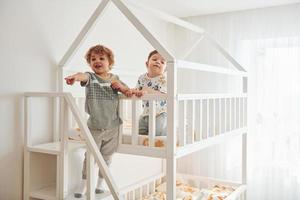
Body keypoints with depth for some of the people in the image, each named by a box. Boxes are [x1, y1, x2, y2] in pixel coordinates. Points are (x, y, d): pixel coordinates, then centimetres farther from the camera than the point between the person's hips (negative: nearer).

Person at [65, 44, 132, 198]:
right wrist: (76, 76, -53)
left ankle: (100, 183, 32)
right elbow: (84, 76, -29)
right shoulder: (91, 77, -5)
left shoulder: (115, 78, 6)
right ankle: (84, 184, 25)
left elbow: (128, 92, 12)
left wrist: (121, 87, -11)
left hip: (112, 127, 3)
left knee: (106, 157, 14)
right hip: (94, 127, -3)